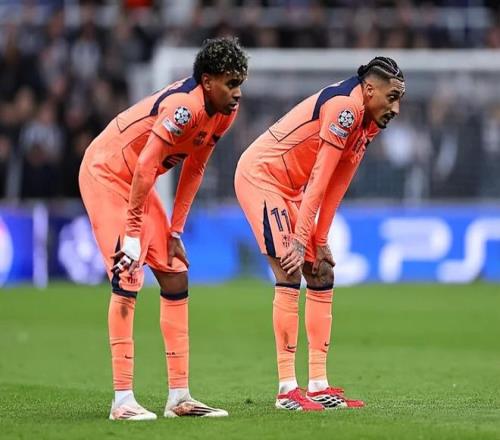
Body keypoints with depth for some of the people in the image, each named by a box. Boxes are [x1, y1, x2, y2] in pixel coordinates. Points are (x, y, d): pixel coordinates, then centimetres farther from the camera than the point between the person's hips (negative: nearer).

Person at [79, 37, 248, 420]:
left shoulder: (226, 111, -2)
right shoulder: (184, 106, -30)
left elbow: (194, 169, 5)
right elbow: (144, 167, -30)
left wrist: (175, 232, 3)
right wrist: (132, 233, -25)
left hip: (137, 182, 9)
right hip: (105, 173, -9)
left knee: (176, 276, 4)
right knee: (128, 278, -16)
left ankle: (179, 396, 7)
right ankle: (122, 400, -15)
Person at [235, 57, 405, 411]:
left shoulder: (369, 123, 6)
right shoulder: (345, 107, -23)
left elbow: (335, 187, 6)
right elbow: (319, 179, -25)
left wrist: (320, 242, 2)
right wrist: (300, 239, -26)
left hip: (288, 188, 10)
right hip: (259, 176, -10)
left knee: (322, 274, 8)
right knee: (290, 276, -17)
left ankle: (318, 385, 10)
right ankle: (287, 389, -16)